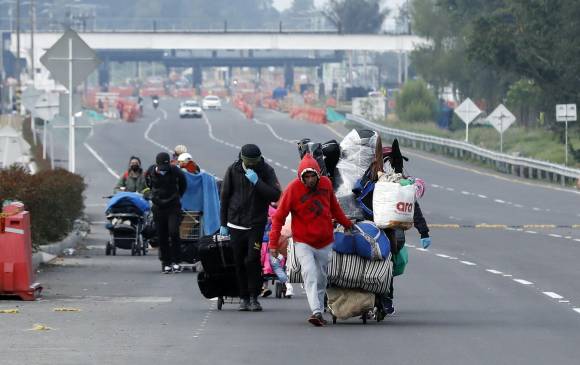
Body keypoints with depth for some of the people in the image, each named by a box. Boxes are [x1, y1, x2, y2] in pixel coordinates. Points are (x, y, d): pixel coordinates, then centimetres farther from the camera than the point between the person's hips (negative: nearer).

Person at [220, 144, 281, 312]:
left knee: (253, 259, -13)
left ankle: (253, 297, -3)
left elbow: (276, 195, -15)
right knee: (239, 262, 4)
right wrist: (223, 223, 8)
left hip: (257, 224, -2)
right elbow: (225, 197, 8)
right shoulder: (233, 170, 1)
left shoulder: (267, 171, -4)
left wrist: (257, 182, -23)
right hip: (236, 224, 2)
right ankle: (243, 297, 14)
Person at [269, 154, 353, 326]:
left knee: (321, 279, 11)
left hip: (325, 242, 4)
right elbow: (279, 217, -9)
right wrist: (273, 243, -13)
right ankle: (316, 312, -28)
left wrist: (346, 224, 29)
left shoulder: (326, 183, -2)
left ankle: (320, 313, 22)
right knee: (310, 275, -20)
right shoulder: (293, 189, -13)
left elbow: (334, 207, 18)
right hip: (303, 242, -4)